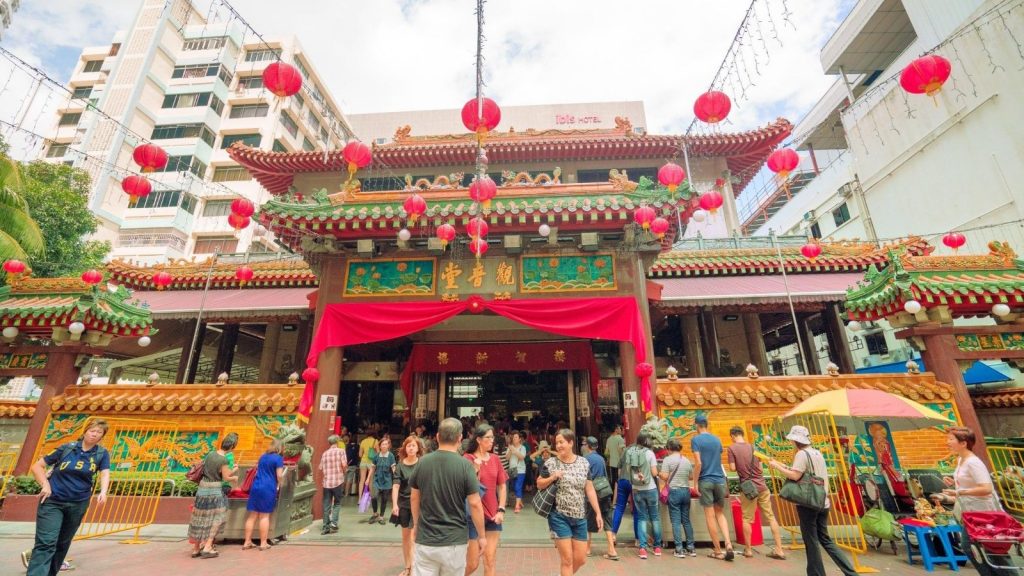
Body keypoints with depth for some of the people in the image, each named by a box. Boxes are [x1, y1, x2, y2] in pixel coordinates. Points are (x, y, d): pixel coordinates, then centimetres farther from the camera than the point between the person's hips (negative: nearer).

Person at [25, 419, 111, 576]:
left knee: (63, 543, 16)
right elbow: (37, 466, 4)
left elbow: (105, 474, -14)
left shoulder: (102, 454, -2)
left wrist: (103, 492, -32)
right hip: (52, 501, -2)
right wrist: (45, 484, -12)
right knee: (46, 543, -11)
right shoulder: (67, 448, -4)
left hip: (78, 504, 2)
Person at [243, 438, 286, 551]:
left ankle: (247, 542, 17)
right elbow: (279, 475, -11)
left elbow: (258, 470, 20)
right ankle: (263, 543, 7)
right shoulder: (278, 458, -6)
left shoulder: (263, 456, 14)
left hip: (256, 486, 6)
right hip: (268, 488, -6)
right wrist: (278, 485, 8)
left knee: (252, 515, 11)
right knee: (265, 516, 1)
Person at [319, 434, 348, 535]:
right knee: (337, 503, 13)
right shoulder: (341, 451, -4)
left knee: (326, 505, 11)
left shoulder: (325, 453, 7)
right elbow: (344, 465, -13)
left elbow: (321, 468, 7)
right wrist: (344, 471, 7)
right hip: (338, 481, -3)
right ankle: (333, 523, 1)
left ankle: (326, 527, 13)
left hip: (326, 482, 3)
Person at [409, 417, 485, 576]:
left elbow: (414, 498, 7)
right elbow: (475, 504, -13)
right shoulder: (465, 465, -14)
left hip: (425, 539, 2)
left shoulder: (422, 462, -4)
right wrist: (482, 536, 0)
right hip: (454, 541, -2)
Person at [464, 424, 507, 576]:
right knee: (473, 563, 5)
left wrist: (501, 510, 0)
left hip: (493, 514, 4)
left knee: (490, 559, 8)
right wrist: (476, 469, -24)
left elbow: (502, 486, 8)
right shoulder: (467, 459, -10)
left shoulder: (495, 459, 3)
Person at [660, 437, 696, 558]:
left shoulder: (668, 459, -9)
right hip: (686, 491, 5)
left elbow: (664, 477, -14)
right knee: (686, 520, 15)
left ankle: (679, 549, 3)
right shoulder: (687, 460, 6)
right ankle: (691, 548, 20)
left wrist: (659, 473, 7)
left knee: (676, 521, 2)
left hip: (674, 491, -5)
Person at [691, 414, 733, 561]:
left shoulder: (695, 440, -8)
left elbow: (698, 463, -15)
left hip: (705, 481, -5)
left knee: (710, 517, 5)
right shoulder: (717, 439, 9)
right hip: (720, 480, 5)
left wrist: (696, 482, -6)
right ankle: (729, 545, -1)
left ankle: (718, 551, 12)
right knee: (720, 514, 16)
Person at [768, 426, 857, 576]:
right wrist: (784, 466, 13)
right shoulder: (817, 453, 11)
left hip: (808, 504, -8)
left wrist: (776, 466, -11)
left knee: (811, 542, 3)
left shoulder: (802, 454, -14)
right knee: (825, 540, 18)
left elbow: (795, 476, -21)